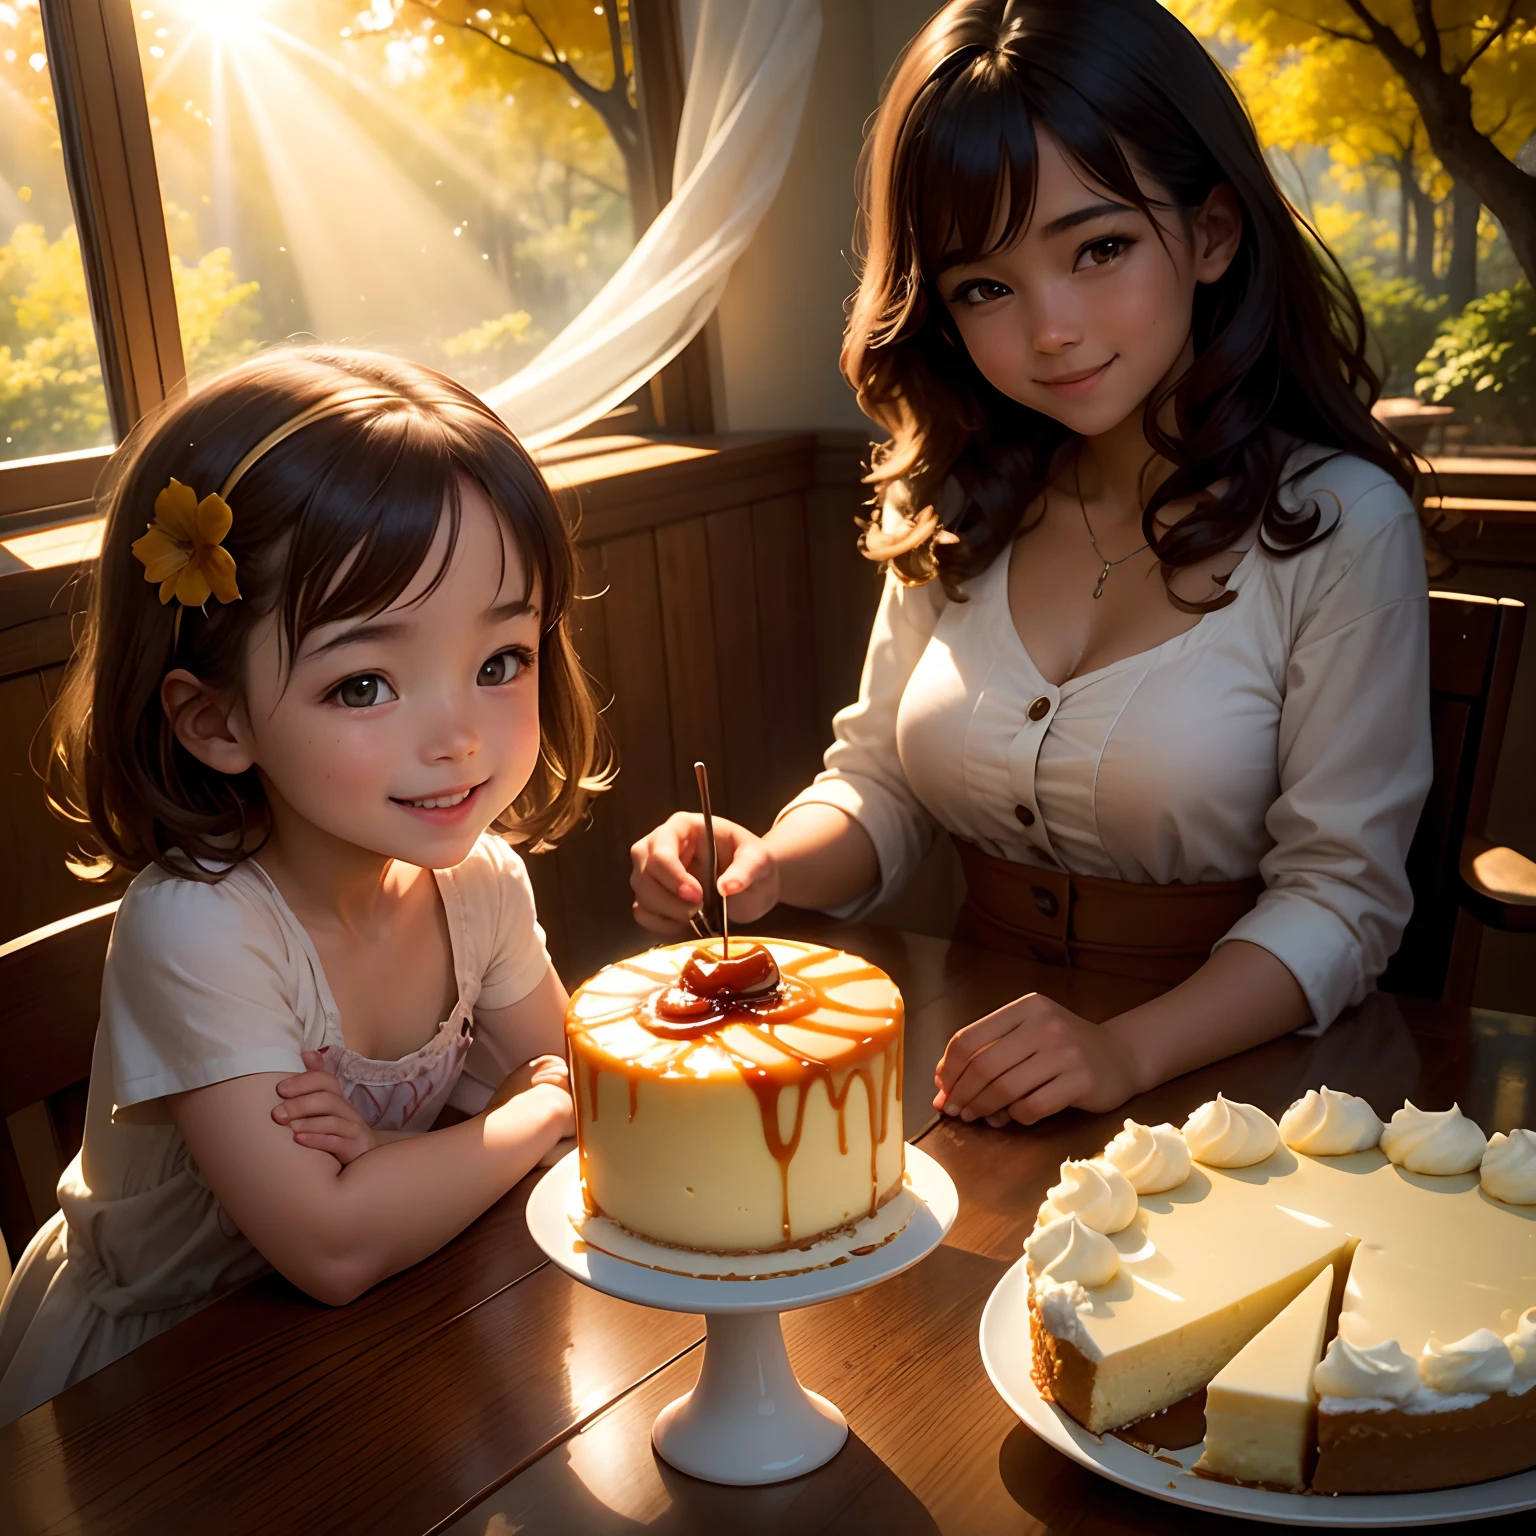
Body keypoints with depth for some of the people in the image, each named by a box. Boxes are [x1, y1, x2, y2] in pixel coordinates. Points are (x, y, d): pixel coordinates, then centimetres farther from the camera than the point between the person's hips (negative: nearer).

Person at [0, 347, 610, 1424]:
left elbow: (571, 1074, -2)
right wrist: (536, 1116, -17)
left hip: (354, 1335, 4)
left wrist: (397, 1156, -21)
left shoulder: (479, 880, -13)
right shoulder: (197, 931, -30)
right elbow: (331, 1248, -30)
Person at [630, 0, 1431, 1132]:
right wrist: (769, 869, -12)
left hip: (1224, 1069, -4)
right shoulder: (956, 507, 5)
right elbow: (880, 784, 9)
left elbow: (1340, 892, -9)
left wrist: (1132, 1049, -24)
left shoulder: (1340, 524, -10)